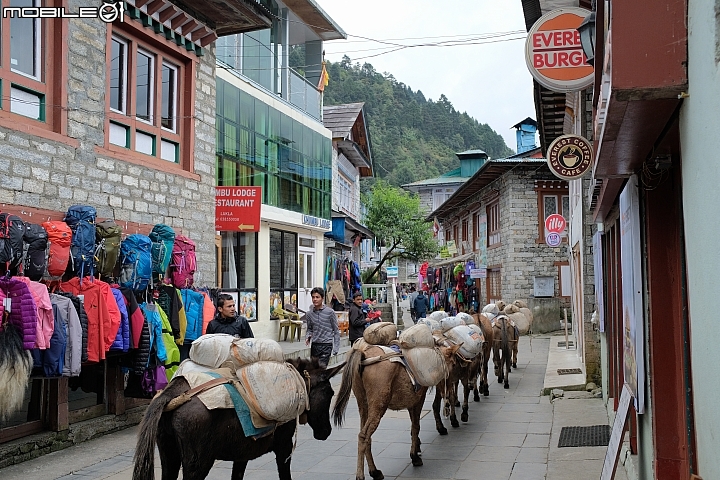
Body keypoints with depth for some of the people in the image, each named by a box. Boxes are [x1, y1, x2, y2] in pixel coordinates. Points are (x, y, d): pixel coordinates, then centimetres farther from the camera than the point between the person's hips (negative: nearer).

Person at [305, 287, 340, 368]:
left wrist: (336, 348, -5)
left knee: (321, 367, -16)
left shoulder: (330, 312, -6)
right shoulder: (309, 313, 5)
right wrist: (307, 337, -5)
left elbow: (336, 331, -1)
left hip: (326, 344, -5)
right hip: (314, 345, 5)